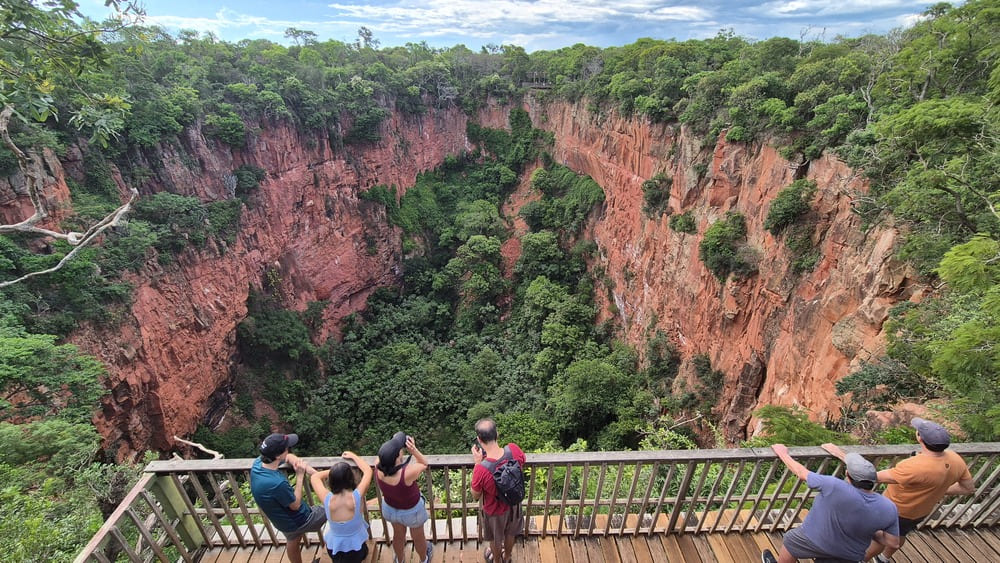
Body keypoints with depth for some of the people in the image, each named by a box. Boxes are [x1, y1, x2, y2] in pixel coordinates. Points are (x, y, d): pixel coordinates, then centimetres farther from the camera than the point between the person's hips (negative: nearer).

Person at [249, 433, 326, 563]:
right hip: (298, 519, -7)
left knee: (293, 542, 33)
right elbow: (296, 505, -24)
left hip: (284, 519, 7)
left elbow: (290, 457, -2)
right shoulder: (277, 483, -43)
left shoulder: (258, 462, -19)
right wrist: (300, 475, -22)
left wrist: (312, 472, -13)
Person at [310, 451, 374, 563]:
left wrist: (333, 471, -2)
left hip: (333, 547, 1)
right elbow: (368, 470, -11)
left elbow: (314, 477, -7)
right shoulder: (357, 496, -30)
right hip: (356, 547, -1)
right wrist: (353, 456, 0)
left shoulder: (327, 499, -27)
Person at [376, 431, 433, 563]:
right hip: (411, 511, -3)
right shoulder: (407, 473, -44)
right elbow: (424, 464, -24)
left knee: (398, 534, 34)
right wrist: (414, 450, -39)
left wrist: (395, 444, -24)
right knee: (418, 537, 29)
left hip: (390, 508, 3)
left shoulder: (378, 468, -33)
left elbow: (384, 457, -8)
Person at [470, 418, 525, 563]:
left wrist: (477, 464, -22)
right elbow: (522, 462, -4)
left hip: (494, 510, -3)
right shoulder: (514, 449, -31)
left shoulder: (481, 469, -41)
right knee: (510, 534, 34)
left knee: (495, 539, 31)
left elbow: (475, 496, -18)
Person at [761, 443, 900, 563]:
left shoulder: (836, 487, -37)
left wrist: (783, 453, -7)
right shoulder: (889, 508, -23)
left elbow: (801, 473, -23)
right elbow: (893, 542, -9)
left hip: (817, 540, -4)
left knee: (790, 542, 26)